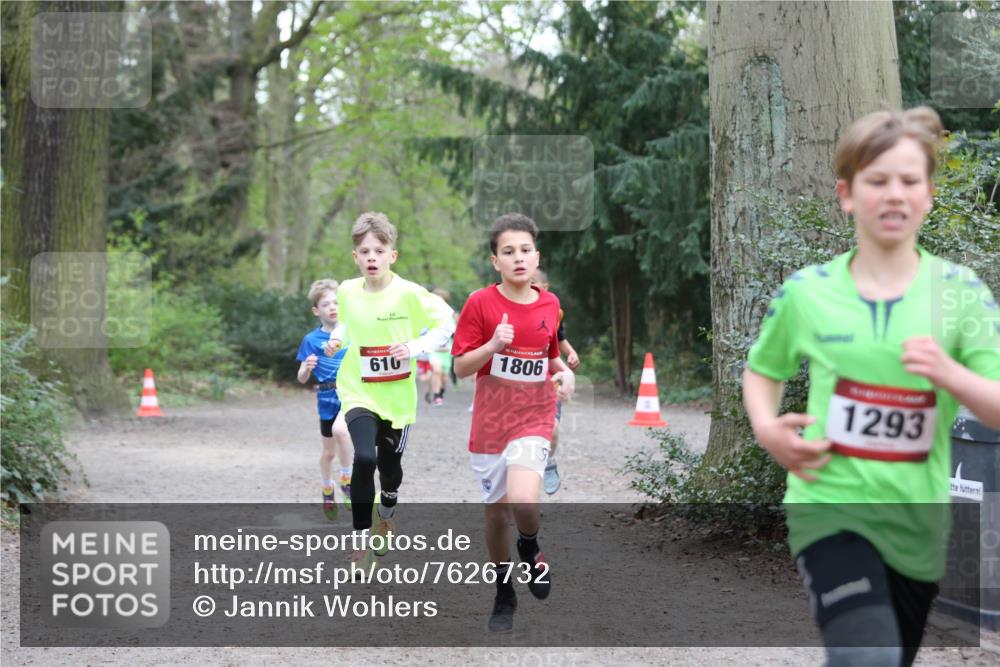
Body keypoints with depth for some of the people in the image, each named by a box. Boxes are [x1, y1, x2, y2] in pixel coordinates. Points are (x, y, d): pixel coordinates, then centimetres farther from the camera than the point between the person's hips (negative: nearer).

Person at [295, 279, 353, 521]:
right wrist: (307, 368, -24)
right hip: (328, 399, 1)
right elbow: (302, 378, -2)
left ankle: (347, 481, -11)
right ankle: (328, 494, 37)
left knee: (340, 429, -30)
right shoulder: (312, 340, -3)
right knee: (329, 451, 13)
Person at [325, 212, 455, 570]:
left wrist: (415, 347, -20)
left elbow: (447, 323, -9)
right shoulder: (347, 291, -4)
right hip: (359, 393, 0)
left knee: (390, 465, 14)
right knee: (364, 458, -23)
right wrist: (337, 338, -2)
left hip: (398, 396, 0)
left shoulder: (409, 293, -15)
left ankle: (386, 516, 48)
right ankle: (362, 538, -11)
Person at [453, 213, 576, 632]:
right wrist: (493, 345, -22)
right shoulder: (480, 303, -6)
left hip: (533, 419, 0)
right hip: (490, 421, 0)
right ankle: (504, 594, 30)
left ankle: (531, 552, 11)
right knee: (496, 511, 9)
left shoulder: (549, 304, 3)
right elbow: (460, 366, -6)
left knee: (523, 502, -23)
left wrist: (564, 373, -3)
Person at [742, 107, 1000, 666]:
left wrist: (951, 375, -28)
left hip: (918, 522, 2)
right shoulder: (806, 292, -1)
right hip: (831, 507, -2)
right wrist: (767, 429, -4)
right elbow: (762, 370, 16)